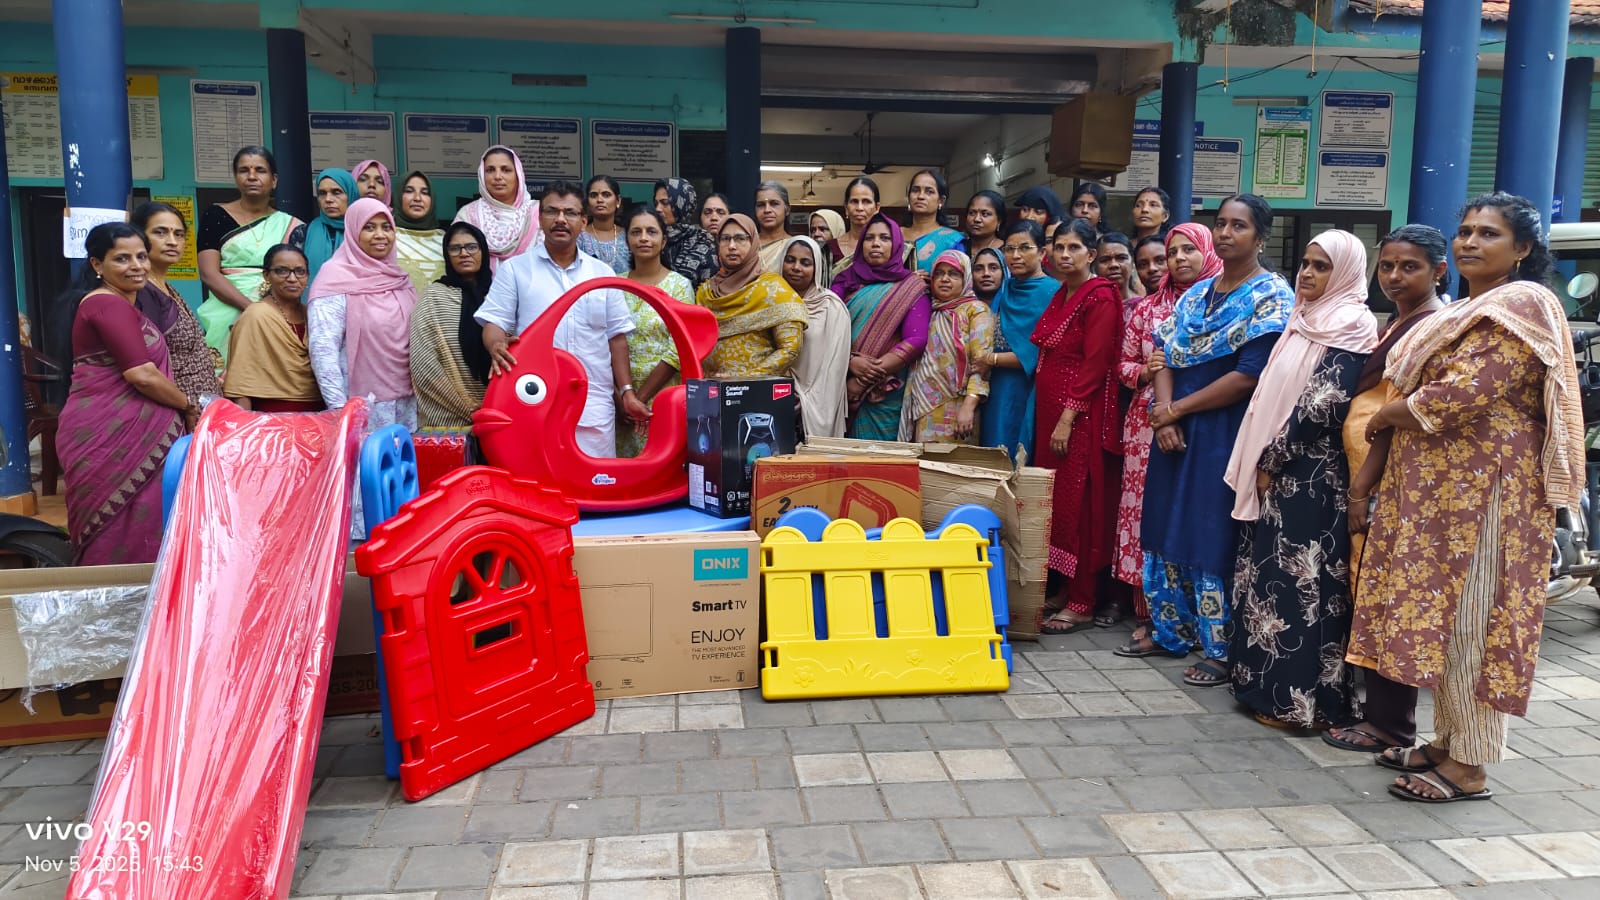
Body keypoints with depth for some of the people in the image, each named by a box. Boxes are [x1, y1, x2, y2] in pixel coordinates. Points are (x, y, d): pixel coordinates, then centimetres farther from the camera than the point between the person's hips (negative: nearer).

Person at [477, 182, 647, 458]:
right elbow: (494, 322, 1)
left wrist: (626, 392, 8)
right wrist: (497, 347, -22)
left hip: (594, 404, 2)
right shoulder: (515, 269, 7)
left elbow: (616, 336, 14)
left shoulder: (602, 273, 14)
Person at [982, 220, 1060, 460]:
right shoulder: (1005, 289, 13)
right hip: (999, 392, 6)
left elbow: (1042, 353, -15)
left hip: (1029, 394, -6)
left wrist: (993, 359, -12)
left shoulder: (1052, 292, -9)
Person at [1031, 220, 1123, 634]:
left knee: (1079, 505, -5)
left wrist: (1067, 418, -19)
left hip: (1082, 415, -8)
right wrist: (1050, 416, 13)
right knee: (1055, 502, 10)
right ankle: (1065, 589, 19)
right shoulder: (1061, 295, 16)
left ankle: (1081, 603, 2)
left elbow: (1095, 364, -16)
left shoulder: (1101, 297, -10)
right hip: (1051, 410, 8)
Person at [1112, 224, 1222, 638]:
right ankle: (1150, 612, 13)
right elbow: (1124, 363, 16)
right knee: (1145, 511, 2)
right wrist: (1144, 372, -6)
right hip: (1148, 425, 3)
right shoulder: (1147, 308, 12)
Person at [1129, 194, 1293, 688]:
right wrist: (1165, 414, -10)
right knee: (1167, 530, 12)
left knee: (1214, 539, -2)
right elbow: (1165, 352, 8)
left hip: (1227, 437, -7)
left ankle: (1221, 650, 12)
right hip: (1177, 433, 7)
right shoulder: (1197, 293, 14)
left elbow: (1249, 377, -16)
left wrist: (1176, 409, -11)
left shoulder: (1272, 297, -7)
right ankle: (1169, 630, 27)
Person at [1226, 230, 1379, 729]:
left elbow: (1323, 406, -18)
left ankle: (1298, 697, 3)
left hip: (1313, 475, -9)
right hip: (1278, 472, 9)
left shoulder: (1351, 328, -10)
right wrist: (1261, 461, 10)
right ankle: (1267, 683, 21)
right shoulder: (1306, 321, 17)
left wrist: (1272, 459, -13)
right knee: (1270, 571, 12)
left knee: (1301, 577, -5)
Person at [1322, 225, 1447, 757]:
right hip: (1372, 476, 10)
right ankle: (1377, 708, 26)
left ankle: (1390, 724, 6)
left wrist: (1363, 486, -18)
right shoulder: (1397, 323, 18)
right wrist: (1359, 482, 15)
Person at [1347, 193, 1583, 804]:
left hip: (1481, 483, -9)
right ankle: (1447, 742, 24)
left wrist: (1386, 416, -8)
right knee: (1441, 613, 13)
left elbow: (1465, 393, -21)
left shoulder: (1521, 305, -12)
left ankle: (1469, 766, 6)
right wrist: (1395, 415, 3)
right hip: (1440, 481, 9)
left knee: (1468, 619, -4)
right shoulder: (1467, 310, 19)